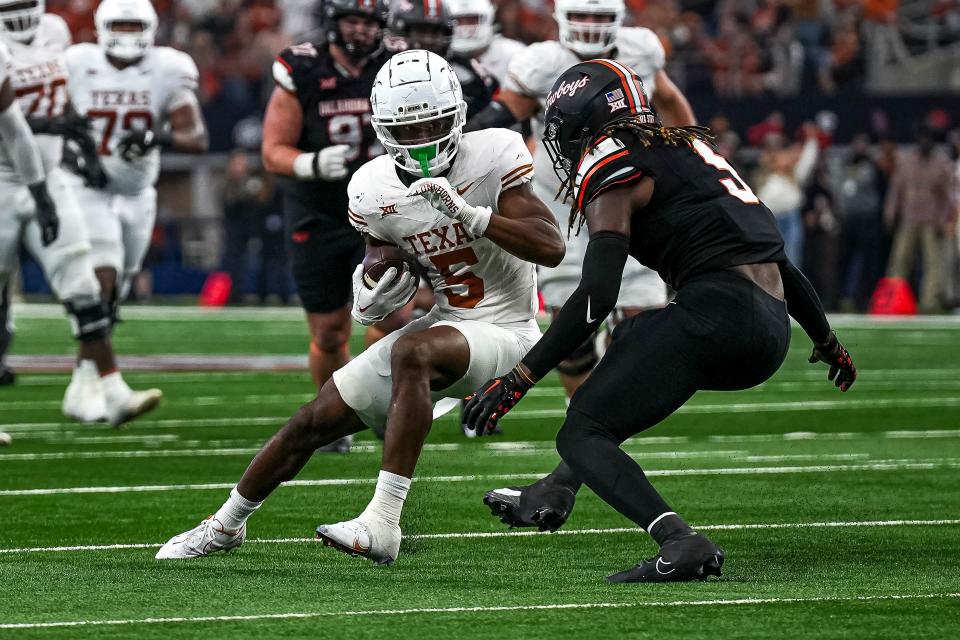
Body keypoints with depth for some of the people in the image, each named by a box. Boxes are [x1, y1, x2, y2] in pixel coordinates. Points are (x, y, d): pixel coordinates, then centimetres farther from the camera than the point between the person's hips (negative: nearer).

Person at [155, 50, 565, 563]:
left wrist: (469, 214, -32)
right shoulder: (375, 189, -3)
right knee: (317, 420, 6)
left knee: (413, 351, -36)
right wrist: (373, 294, -15)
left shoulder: (492, 156, -16)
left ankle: (382, 525, -39)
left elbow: (552, 248, -23)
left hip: (505, 334, -6)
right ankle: (225, 525, 31)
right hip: (445, 325, 6)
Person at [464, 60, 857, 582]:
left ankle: (680, 541, -29)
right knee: (630, 339, 34)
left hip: (716, 310, -9)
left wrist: (518, 381, -9)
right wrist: (826, 340, 43)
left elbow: (595, 298, -10)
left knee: (581, 435, -6)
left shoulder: (613, 172, 2)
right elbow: (773, 251, 32)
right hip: (772, 335, 9)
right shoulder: (687, 145, 26)